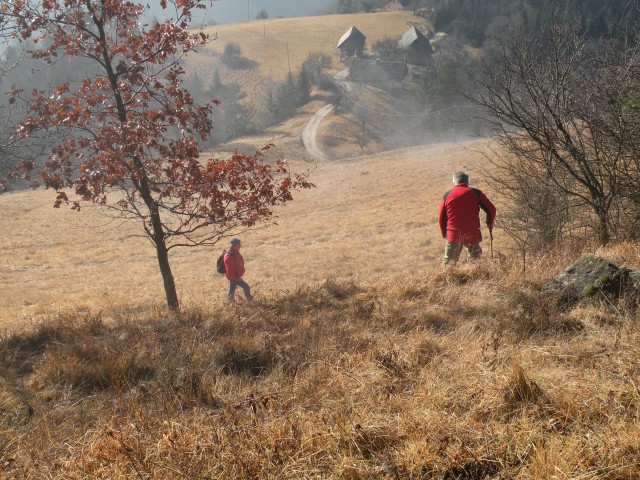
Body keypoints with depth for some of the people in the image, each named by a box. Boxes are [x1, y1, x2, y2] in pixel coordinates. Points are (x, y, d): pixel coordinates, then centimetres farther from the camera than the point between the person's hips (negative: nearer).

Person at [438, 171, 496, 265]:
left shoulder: (447, 196, 3)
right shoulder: (475, 193, 0)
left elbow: (441, 217, 6)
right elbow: (491, 209, 1)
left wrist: (444, 234, 18)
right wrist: (490, 223, 19)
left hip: (453, 235, 1)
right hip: (472, 235, -1)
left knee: (449, 262, 11)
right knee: (474, 260, 17)